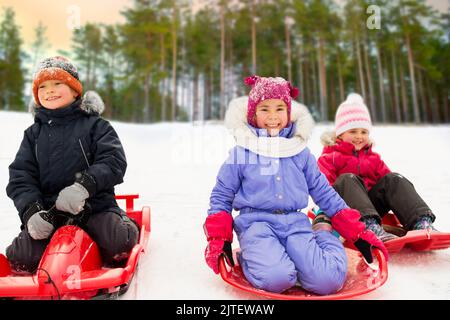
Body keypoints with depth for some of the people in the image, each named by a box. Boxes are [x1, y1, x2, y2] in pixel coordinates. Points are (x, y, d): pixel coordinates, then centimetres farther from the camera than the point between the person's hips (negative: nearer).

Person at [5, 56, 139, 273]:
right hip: (48, 209, 3)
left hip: (95, 205, -2)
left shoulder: (94, 125, 4)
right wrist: (31, 211, -13)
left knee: (118, 242, -25)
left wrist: (84, 185, -28)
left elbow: (114, 162, -10)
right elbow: (20, 176, 6)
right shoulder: (34, 133, 14)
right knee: (24, 256, -17)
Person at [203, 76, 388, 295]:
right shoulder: (241, 153, 3)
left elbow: (324, 193, 16)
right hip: (256, 222, -2)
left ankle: (324, 236, 11)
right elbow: (221, 196, 9)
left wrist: (359, 233, 14)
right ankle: (249, 258, 3)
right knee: (277, 278, -30)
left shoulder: (301, 153, 10)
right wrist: (218, 240, -1)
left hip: (295, 222, 3)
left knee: (327, 281, -20)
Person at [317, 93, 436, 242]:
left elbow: (385, 177, 14)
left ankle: (421, 223, -33)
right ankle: (370, 227, -54)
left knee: (393, 178, -14)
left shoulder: (373, 158, 24)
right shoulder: (329, 158, 7)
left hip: (372, 205, 5)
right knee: (347, 179, -32)